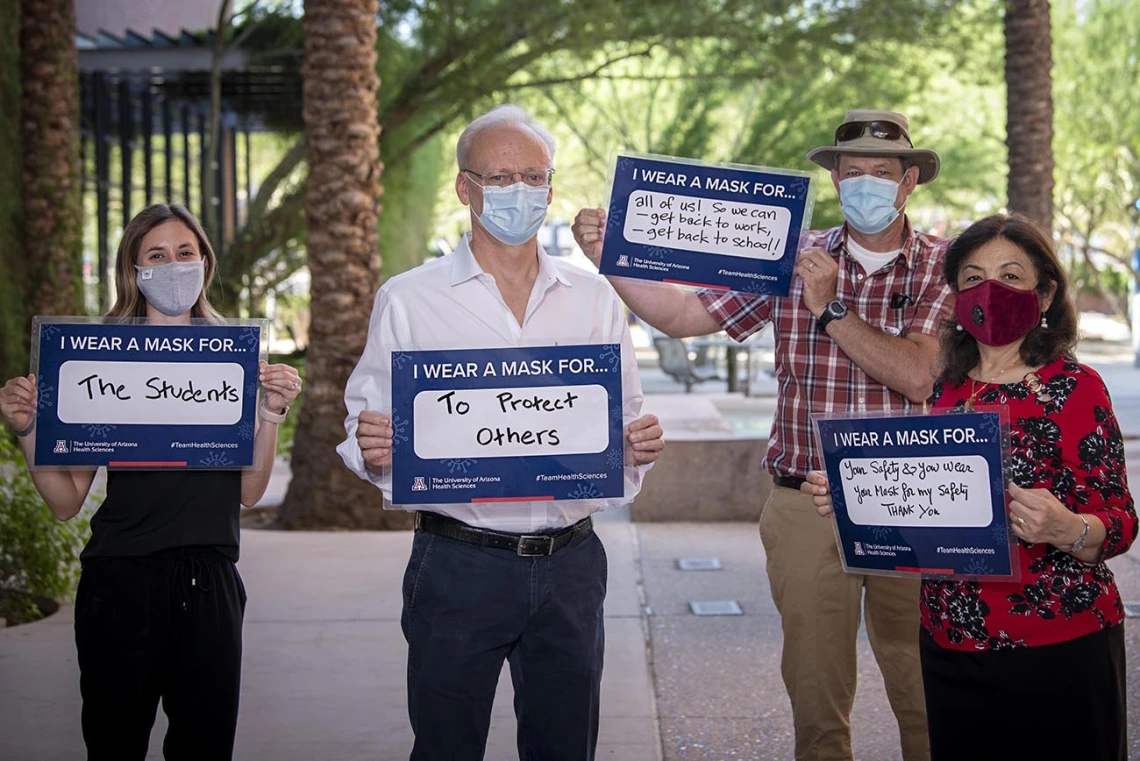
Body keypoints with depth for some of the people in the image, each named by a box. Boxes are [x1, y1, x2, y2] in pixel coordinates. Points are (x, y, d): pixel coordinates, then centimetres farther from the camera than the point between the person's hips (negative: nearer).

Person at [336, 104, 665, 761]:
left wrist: (638, 447, -9)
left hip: (570, 564, 3)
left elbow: (624, 425, 13)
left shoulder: (596, 300, 9)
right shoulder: (409, 300, 1)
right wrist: (373, 451, -20)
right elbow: (369, 428, 2)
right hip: (458, 563, -2)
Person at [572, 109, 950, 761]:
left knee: (924, 693, 9)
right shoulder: (792, 259, 4)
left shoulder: (944, 267, -1)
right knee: (815, 695, 10)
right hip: (808, 510, 1)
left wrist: (831, 307, -15)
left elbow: (918, 376, -16)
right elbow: (683, 315, 2)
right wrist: (609, 259, -9)